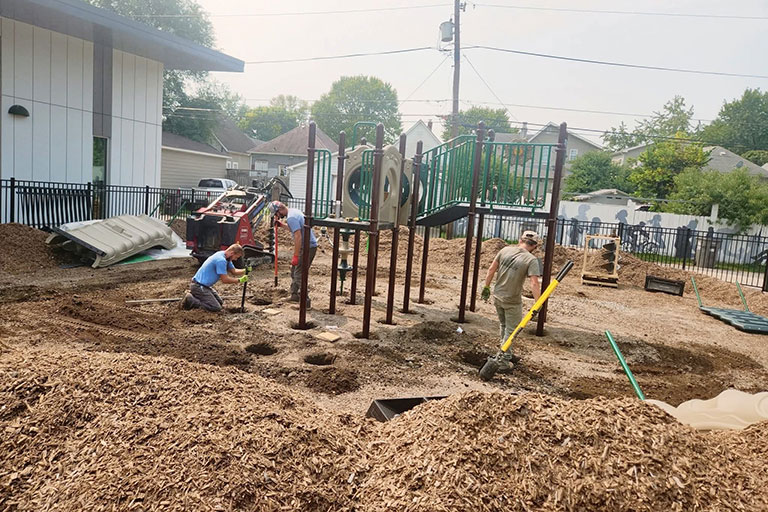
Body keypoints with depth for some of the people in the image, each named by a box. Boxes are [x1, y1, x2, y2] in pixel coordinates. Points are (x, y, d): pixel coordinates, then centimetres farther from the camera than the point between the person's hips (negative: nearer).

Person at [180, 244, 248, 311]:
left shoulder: (226, 257, 7)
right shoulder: (221, 260, -24)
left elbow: (234, 271, 14)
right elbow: (224, 279, -21)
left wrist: (245, 271, -3)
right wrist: (239, 280, -11)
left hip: (205, 285, 11)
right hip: (199, 286, -11)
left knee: (220, 303, 15)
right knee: (216, 308, -16)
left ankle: (193, 295, 15)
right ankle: (189, 300, -8)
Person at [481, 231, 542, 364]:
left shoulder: (505, 250, -3)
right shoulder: (532, 260, -16)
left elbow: (491, 270, 1)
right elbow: (534, 284, -24)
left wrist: (486, 287, 12)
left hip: (497, 297, 5)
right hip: (512, 301, -5)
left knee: (503, 326, 23)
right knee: (511, 329, 12)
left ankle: (508, 354, 37)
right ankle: (504, 358, 20)